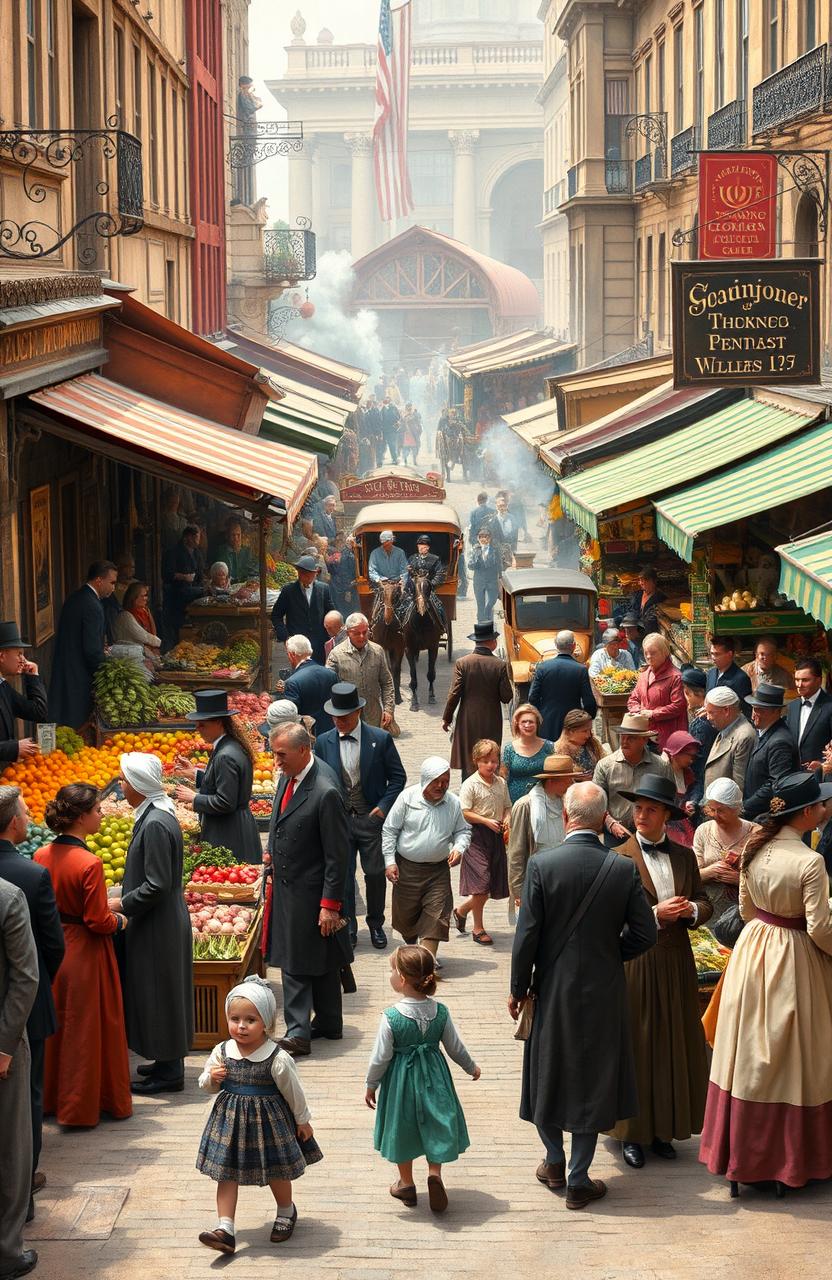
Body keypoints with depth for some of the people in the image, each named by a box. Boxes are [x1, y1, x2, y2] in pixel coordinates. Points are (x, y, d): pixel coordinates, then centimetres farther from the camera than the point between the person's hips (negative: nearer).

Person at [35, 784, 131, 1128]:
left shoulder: (42, 856, -3)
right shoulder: (89, 863, -23)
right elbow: (98, 921, -19)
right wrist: (119, 922, 0)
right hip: (87, 956, -6)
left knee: (56, 1024, 19)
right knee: (87, 1030, 7)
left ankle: (50, 1098, 30)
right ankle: (82, 1108, 16)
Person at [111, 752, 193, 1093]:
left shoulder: (155, 824, -25)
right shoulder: (155, 815, 7)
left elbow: (157, 886, -25)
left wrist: (122, 904, -15)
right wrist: (125, 901, 12)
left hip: (159, 928, -10)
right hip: (162, 924, 10)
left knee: (158, 995, 1)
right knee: (161, 994, 19)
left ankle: (168, 1072, 11)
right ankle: (168, 1061, 30)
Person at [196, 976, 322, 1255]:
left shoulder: (277, 1059, -20)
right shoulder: (221, 1052, -8)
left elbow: (294, 1092, -7)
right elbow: (206, 1083, 7)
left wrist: (303, 1120, 3)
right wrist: (211, 1078, -16)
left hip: (269, 1120, -3)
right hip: (231, 1119, 3)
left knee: (277, 1172, 13)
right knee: (226, 1173, 2)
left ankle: (286, 1212, 41)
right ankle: (225, 1229, 4)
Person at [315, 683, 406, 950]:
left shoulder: (380, 739, -6)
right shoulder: (324, 742, 1)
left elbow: (398, 777, 0)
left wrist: (384, 806, -10)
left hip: (372, 818, -1)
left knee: (375, 873, 8)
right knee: (342, 875, 5)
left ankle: (376, 924, 26)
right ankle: (347, 926, 20)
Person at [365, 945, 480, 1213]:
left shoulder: (391, 1017, -23)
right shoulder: (440, 1012, -12)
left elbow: (380, 1057, -15)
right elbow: (455, 1048, -1)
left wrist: (371, 1085, 1)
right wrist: (472, 1068, 18)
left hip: (401, 1080, -2)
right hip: (433, 1076, 2)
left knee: (403, 1128, 17)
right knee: (434, 1125, 19)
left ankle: (406, 1184, 31)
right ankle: (435, 1172, 0)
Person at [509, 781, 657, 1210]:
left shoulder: (542, 864, -15)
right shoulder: (623, 869, -11)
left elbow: (526, 935, -12)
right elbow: (645, 934, -6)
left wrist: (518, 989, 0)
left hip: (551, 991, -1)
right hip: (603, 993, 1)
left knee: (546, 1074, 19)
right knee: (592, 1079, 11)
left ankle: (554, 1161, 32)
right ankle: (578, 1180, 16)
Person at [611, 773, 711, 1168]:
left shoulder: (684, 856, 7)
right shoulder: (619, 858, -7)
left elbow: (704, 905, 11)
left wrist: (691, 909, -11)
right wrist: (655, 915, -21)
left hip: (676, 962, 5)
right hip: (636, 964, -4)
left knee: (674, 1044, 9)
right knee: (635, 1048, 2)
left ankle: (663, 1129, 21)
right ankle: (632, 1133, 12)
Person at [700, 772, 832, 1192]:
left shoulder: (754, 848, -3)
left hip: (753, 951, 6)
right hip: (794, 963, -6)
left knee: (751, 1054, 15)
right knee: (790, 1055, 7)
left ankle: (742, 1150, 25)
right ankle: (789, 1155, 18)